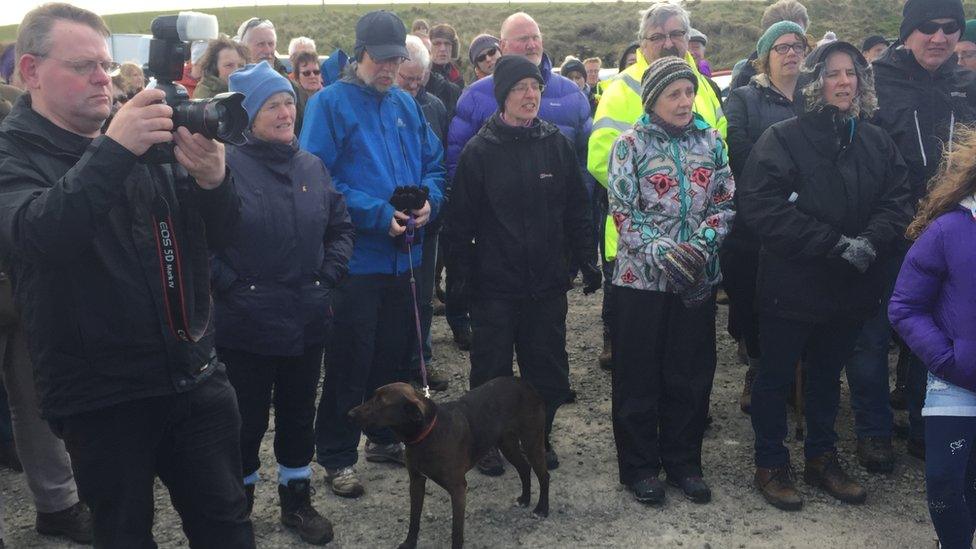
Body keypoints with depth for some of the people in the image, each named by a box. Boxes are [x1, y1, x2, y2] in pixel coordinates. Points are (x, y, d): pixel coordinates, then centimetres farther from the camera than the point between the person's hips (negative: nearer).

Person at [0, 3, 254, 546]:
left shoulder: (149, 138, 7)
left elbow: (216, 236, 2)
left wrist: (214, 180, -19)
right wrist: (112, 151, -35)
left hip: (196, 374, 4)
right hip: (103, 397, -3)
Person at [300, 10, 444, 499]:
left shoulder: (406, 105, 11)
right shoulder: (329, 104, -8)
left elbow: (434, 163, 16)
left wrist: (429, 200, -6)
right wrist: (377, 214, -21)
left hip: (403, 256, 6)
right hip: (356, 257, -6)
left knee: (393, 354, 17)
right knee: (349, 364, 0)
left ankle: (385, 436, 34)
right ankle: (336, 457, 13)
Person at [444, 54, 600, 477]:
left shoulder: (557, 144, 3)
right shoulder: (479, 151, -5)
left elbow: (577, 211, 8)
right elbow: (460, 221, -3)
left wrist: (588, 262, 5)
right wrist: (461, 278, -6)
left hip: (547, 283, 3)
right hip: (494, 284, -2)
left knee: (548, 370, 11)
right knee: (491, 368, 7)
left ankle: (539, 435, 30)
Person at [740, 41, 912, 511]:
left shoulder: (876, 141, 5)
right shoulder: (784, 137, -11)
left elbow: (897, 202, 2)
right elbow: (760, 205, -20)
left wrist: (868, 243, -18)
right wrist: (833, 243, -22)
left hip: (851, 288, 5)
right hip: (791, 284, -5)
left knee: (828, 375, 20)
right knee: (776, 376, 8)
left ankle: (822, 458, 36)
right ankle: (770, 464, 24)